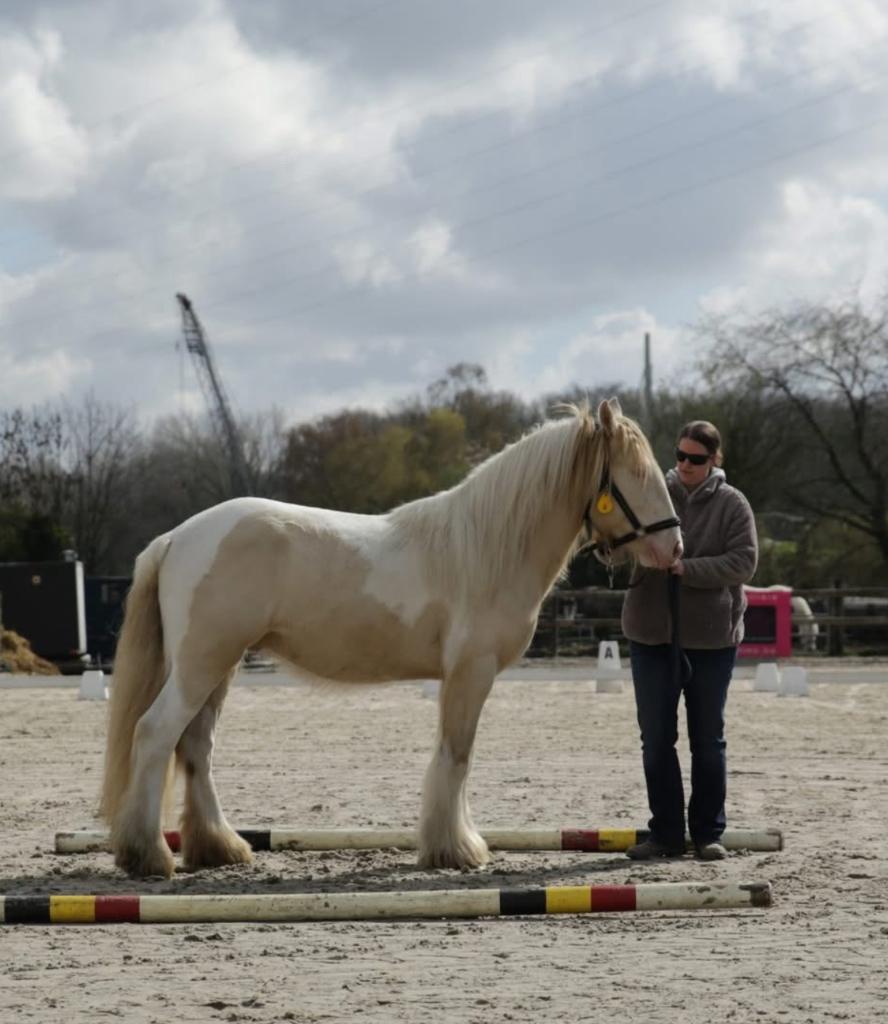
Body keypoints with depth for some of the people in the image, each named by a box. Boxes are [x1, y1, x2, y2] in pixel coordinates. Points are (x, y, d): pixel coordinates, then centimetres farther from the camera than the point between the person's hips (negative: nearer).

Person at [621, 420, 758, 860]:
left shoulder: (732, 504, -4)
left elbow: (743, 562, -12)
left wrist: (688, 569, -24)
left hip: (711, 635, -2)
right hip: (652, 632, 2)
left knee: (708, 740, 8)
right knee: (656, 738, 5)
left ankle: (708, 833, 17)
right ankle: (665, 833, 14)